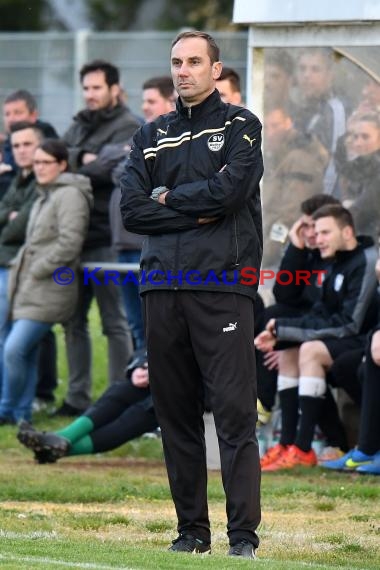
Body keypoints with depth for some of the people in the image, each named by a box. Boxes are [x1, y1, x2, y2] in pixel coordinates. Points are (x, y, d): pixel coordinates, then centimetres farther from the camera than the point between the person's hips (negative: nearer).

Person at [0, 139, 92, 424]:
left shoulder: (69, 195, -10)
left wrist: (38, 270, -15)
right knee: (27, 353, 9)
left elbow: (69, 243, -19)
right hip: (30, 288, 10)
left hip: (49, 290, -9)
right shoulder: (44, 198, 21)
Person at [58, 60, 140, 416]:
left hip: (105, 239, -8)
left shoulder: (127, 127, -5)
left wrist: (72, 170, -5)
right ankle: (77, 397, 18)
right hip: (75, 235, 8)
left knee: (114, 321, -3)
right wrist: (81, 159, -12)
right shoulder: (79, 126, 19)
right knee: (73, 319, 11)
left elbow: (111, 169, -19)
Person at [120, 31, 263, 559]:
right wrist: (196, 214, -5)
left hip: (222, 287, -5)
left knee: (235, 412, -9)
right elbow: (131, 210, 5)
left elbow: (229, 190, -10)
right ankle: (192, 530, 12)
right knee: (175, 413, 6)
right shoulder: (151, 136, 18)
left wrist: (169, 197, 2)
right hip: (162, 290, 5)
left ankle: (243, 535, -10)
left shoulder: (241, 126, 7)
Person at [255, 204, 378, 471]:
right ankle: (287, 445, -3)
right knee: (289, 356, 7)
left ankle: (303, 450, -28)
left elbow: (350, 324, -22)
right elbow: (320, 315, 11)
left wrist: (284, 326, -16)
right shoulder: (339, 265, 13)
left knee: (311, 351, -27)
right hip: (351, 341, 11)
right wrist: (278, 333, -5)